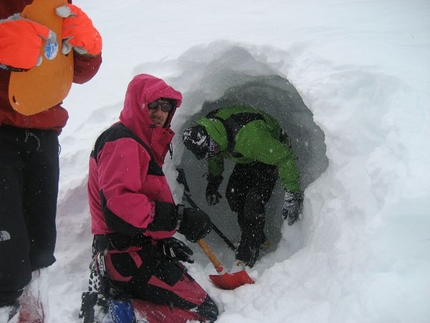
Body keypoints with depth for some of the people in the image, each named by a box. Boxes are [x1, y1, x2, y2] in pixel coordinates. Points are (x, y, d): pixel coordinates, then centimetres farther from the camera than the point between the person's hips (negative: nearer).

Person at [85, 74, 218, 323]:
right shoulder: (123, 144, -14)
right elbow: (117, 207, -28)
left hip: (142, 248, 11)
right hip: (129, 256, -10)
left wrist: (165, 240, 14)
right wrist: (179, 218, -27)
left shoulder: (143, 144, 19)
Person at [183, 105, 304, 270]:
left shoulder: (248, 135, -44)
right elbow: (215, 157, 7)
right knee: (233, 195, 0)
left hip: (273, 153, -8)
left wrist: (292, 194, -35)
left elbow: (285, 158, -36)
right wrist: (213, 181, 14)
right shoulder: (206, 127, -19)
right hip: (247, 159, 8)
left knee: (254, 203, -19)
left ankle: (246, 257, -10)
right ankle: (258, 239, 18)